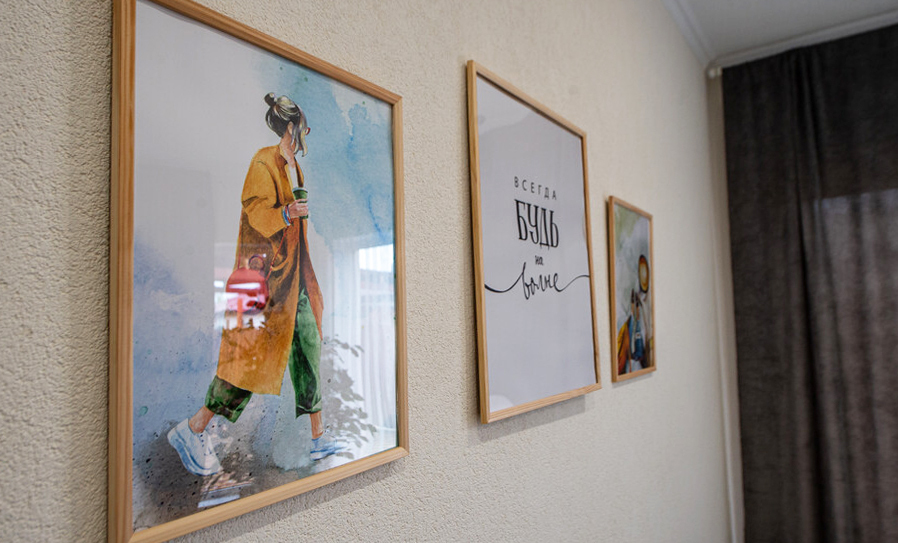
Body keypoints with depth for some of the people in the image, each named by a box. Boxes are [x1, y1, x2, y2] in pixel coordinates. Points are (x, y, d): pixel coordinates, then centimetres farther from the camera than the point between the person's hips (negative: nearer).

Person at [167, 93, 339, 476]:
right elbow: (256, 214, -18)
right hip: (267, 271, -9)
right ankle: (192, 430, 10)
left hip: (294, 274, 9)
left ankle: (319, 437, 15)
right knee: (255, 352, -7)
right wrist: (285, 214, -30)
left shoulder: (293, 166, 17)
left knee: (309, 351, 7)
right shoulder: (263, 163, -10)